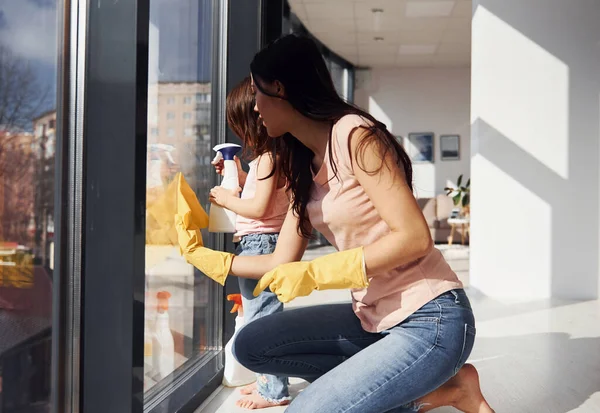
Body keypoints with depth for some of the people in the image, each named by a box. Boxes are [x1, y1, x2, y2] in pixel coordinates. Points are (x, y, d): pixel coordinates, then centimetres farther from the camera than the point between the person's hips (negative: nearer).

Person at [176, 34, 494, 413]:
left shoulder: (355, 134, -14)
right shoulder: (305, 168, 11)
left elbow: (414, 237, -21)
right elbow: (283, 264, 12)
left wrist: (316, 273, -20)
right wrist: (203, 256, 16)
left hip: (431, 320, -9)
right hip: (374, 317, 9)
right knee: (251, 345, 1)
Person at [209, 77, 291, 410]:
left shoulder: (267, 157, -16)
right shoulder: (274, 155, 14)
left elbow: (259, 207, -22)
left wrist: (226, 199, -8)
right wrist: (238, 173, 19)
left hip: (261, 244, -11)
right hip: (259, 244, 11)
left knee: (261, 316, -4)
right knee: (265, 315, 17)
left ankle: (273, 390, 4)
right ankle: (270, 379, 29)